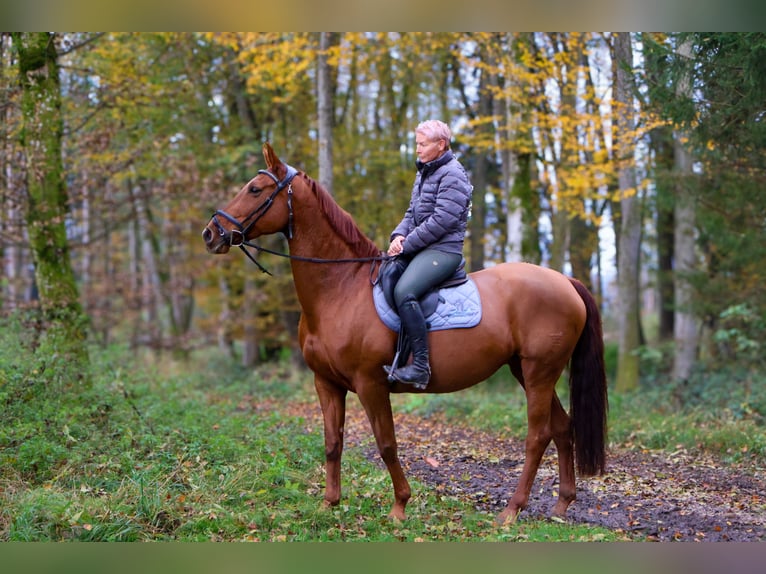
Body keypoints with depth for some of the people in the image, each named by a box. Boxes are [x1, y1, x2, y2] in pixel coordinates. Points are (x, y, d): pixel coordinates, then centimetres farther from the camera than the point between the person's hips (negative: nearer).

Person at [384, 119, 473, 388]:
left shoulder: (452, 175, -10)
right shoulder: (424, 172, 19)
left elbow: (441, 220, -19)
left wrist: (407, 244, -16)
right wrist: (399, 235, -1)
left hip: (444, 250, -10)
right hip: (420, 248, 10)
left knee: (404, 291, -31)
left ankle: (420, 366, -29)